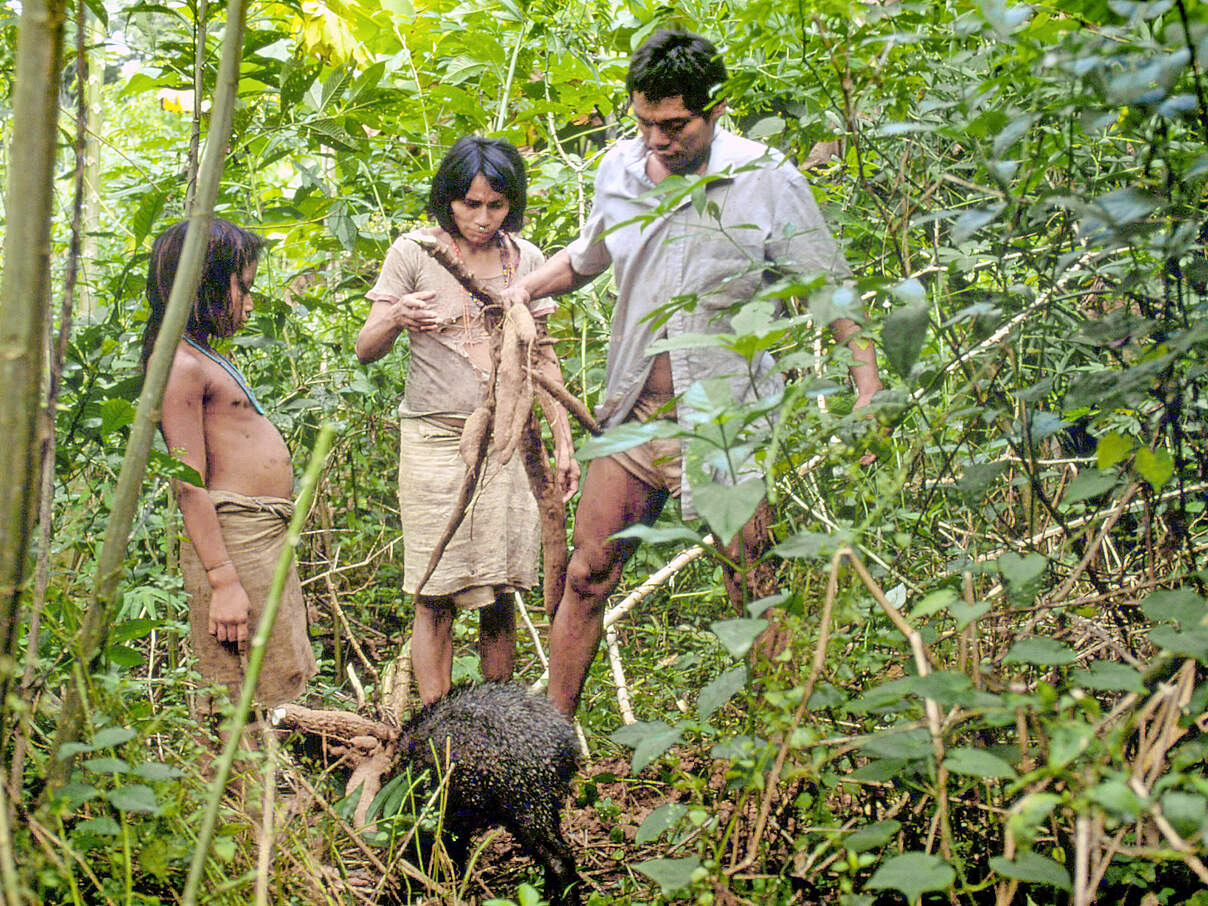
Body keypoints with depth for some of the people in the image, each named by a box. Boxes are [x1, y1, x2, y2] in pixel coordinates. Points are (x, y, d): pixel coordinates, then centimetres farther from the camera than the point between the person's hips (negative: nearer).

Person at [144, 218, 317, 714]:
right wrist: (223, 582, -23)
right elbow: (190, 485, -19)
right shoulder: (181, 365, -13)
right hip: (232, 542, -10)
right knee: (239, 699, -6)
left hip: (267, 538, 10)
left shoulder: (209, 360, 18)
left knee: (278, 683, 13)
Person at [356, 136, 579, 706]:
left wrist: (564, 443, 11)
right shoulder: (415, 252, -2)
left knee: (499, 593, 4)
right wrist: (394, 319, -23)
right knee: (435, 595, -3)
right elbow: (365, 350, 0)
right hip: (434, 439, -3)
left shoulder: (525, 259, 8)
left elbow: (543, 358, 15)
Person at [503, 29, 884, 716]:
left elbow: (832, 289, -3)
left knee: (753, 589, 1)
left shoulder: (767, 180, -10)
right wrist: (527, 287, 7)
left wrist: (869, 387, -10)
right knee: (587, 575, 6)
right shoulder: (619, 170, 3)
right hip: (633, 413, 4)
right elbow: (590, 253, 24)